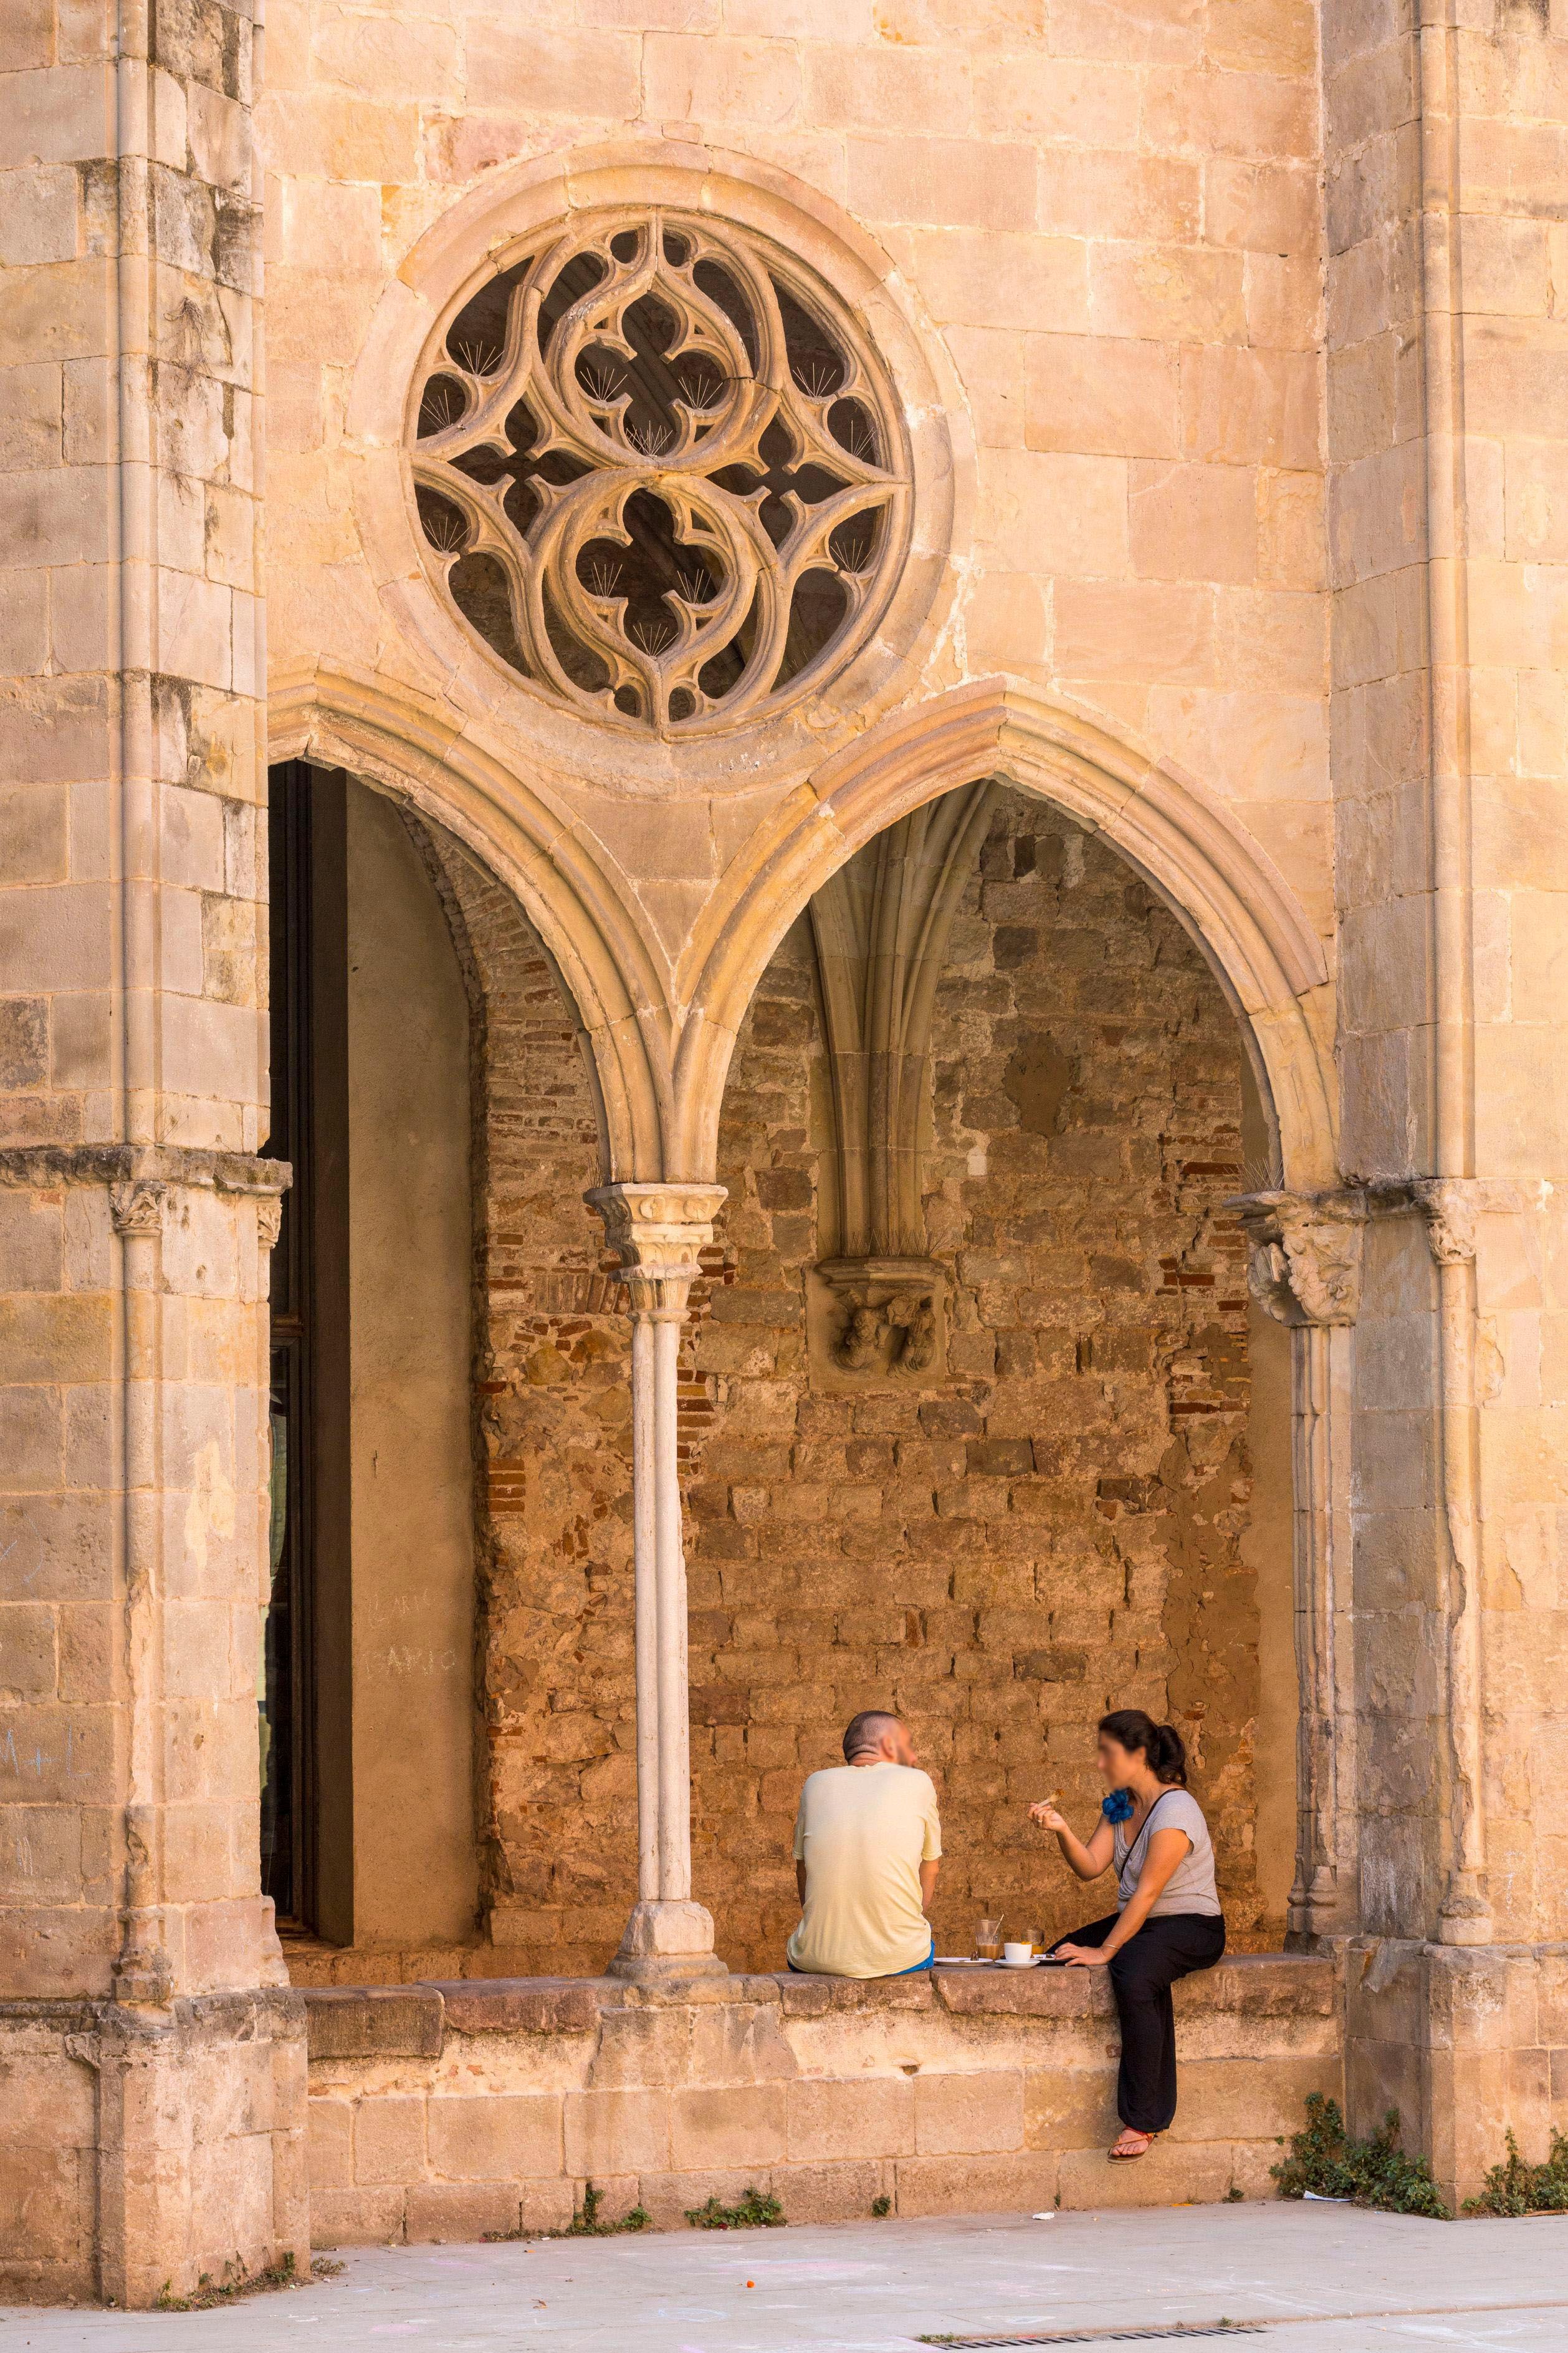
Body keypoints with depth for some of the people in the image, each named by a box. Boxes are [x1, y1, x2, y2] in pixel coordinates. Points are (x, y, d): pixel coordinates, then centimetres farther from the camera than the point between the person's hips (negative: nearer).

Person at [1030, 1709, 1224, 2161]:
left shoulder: (1175, 1810, -19)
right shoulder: (1119, 1805, 9)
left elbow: (1148, 1891, -23)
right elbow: (1090, 1866, 1)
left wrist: (1106, 1950, -25)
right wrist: (1062, 1831, -17)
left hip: (1190, 1925, -9)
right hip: (1138, 1921, 9)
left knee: (1133, 1975, -36)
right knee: (1059, 1958, -5)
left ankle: (1141, 2122, -33)